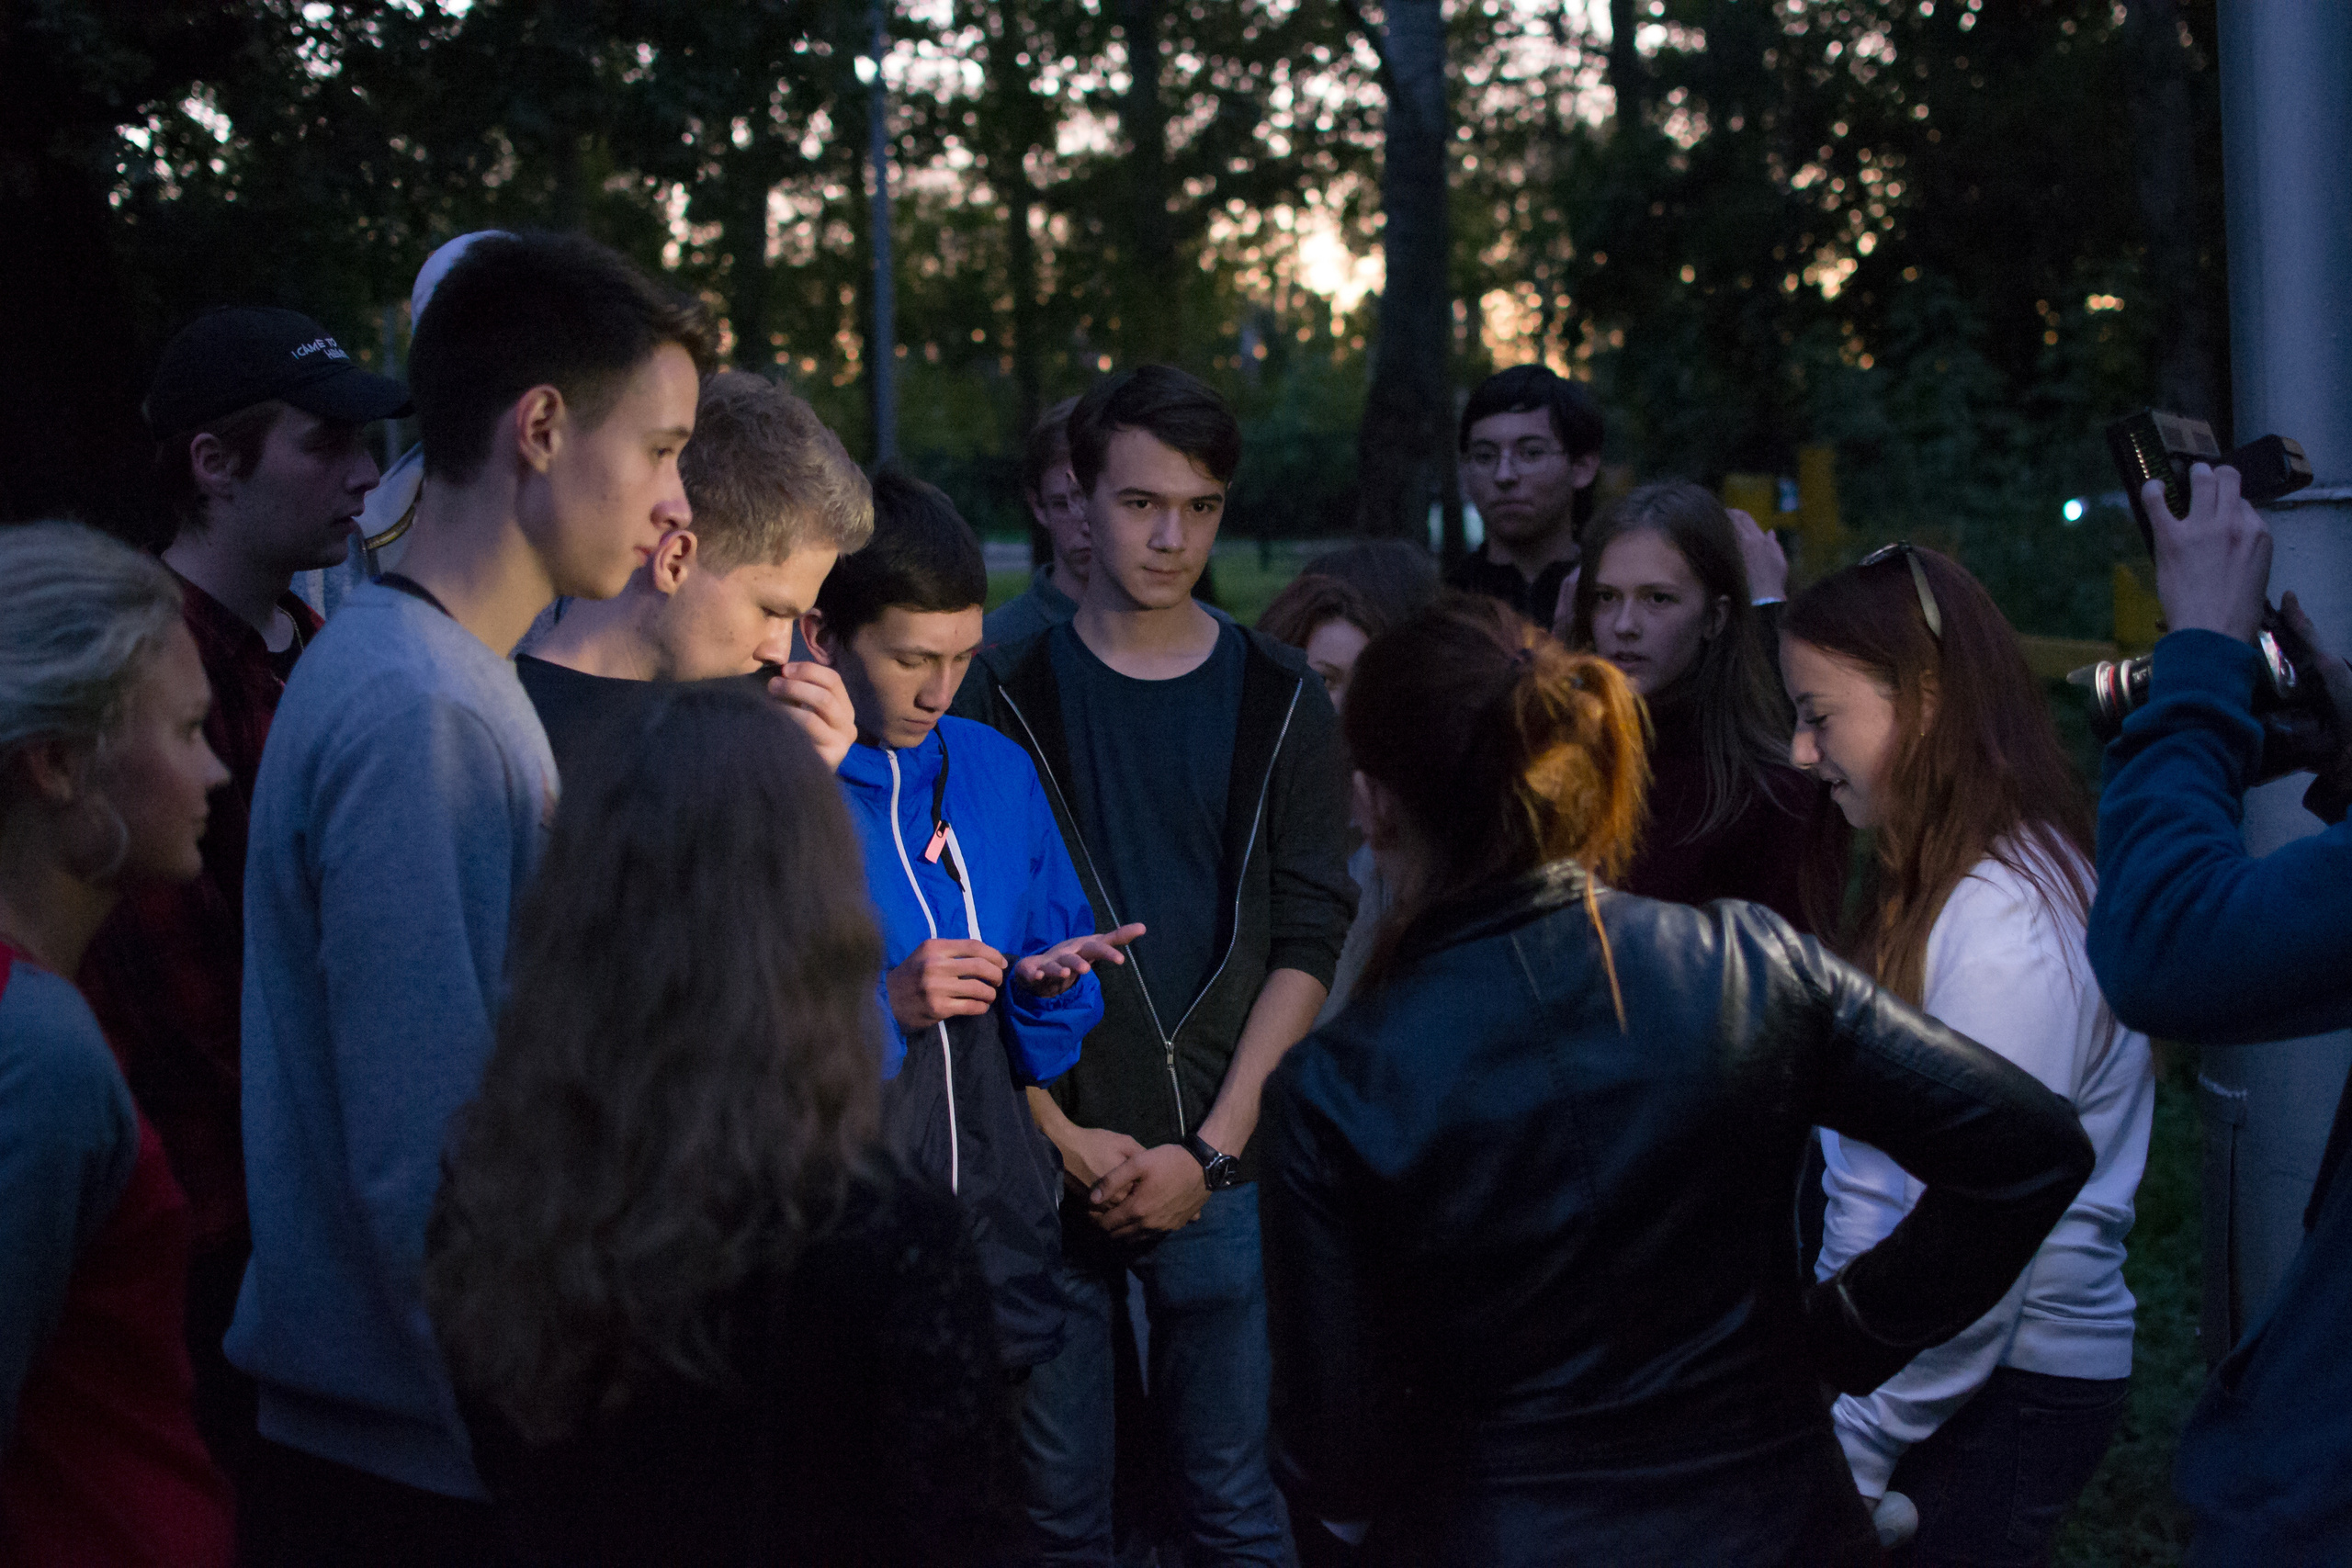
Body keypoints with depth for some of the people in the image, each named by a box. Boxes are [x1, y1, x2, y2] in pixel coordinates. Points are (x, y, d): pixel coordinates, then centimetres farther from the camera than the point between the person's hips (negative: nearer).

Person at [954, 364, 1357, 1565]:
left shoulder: (1280, 702, 7)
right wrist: (1066, 1139, -8)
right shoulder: (1006, 696, 4)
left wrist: (1211, 1148, -7)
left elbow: (1309, 945, 2)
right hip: (1047, 1170, 0)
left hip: (1220, 1175, 1)